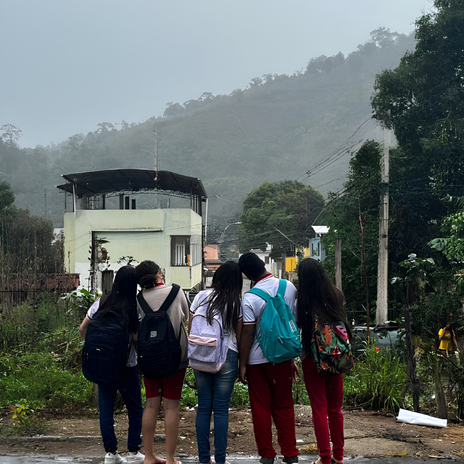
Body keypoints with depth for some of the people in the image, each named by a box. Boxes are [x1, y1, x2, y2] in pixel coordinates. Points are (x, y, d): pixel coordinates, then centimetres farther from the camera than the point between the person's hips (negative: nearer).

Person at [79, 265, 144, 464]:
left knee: (105, 409, 10)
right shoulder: (136, 308, -12)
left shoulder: (101, 303, -2)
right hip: (127, 366, -3)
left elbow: (82, 329, 4)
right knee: (135, 409, 12)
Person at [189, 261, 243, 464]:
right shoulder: (236, 303, -3)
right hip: (227, 357, -2)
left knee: (203, 407, 9)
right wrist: (242, 363, 10)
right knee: (221, 409, 3)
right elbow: (239, 336, 0)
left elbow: (190, 328, 5)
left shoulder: (201, 296, 2)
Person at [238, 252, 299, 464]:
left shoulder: (250, 298, -15)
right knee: (284, 407, 13)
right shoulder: (289, 288, -3)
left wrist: (242, 364, -4)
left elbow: (247, 333, -13)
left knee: (261, 408, 8)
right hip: (282, 357, 3)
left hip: (257, 360, -3)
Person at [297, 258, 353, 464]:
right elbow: (343, 324, 6)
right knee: (335, 408, 15)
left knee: (319, 409, 5)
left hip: (312, 360, -3)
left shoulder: (302, 303, -12)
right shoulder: (337, 296, -2)